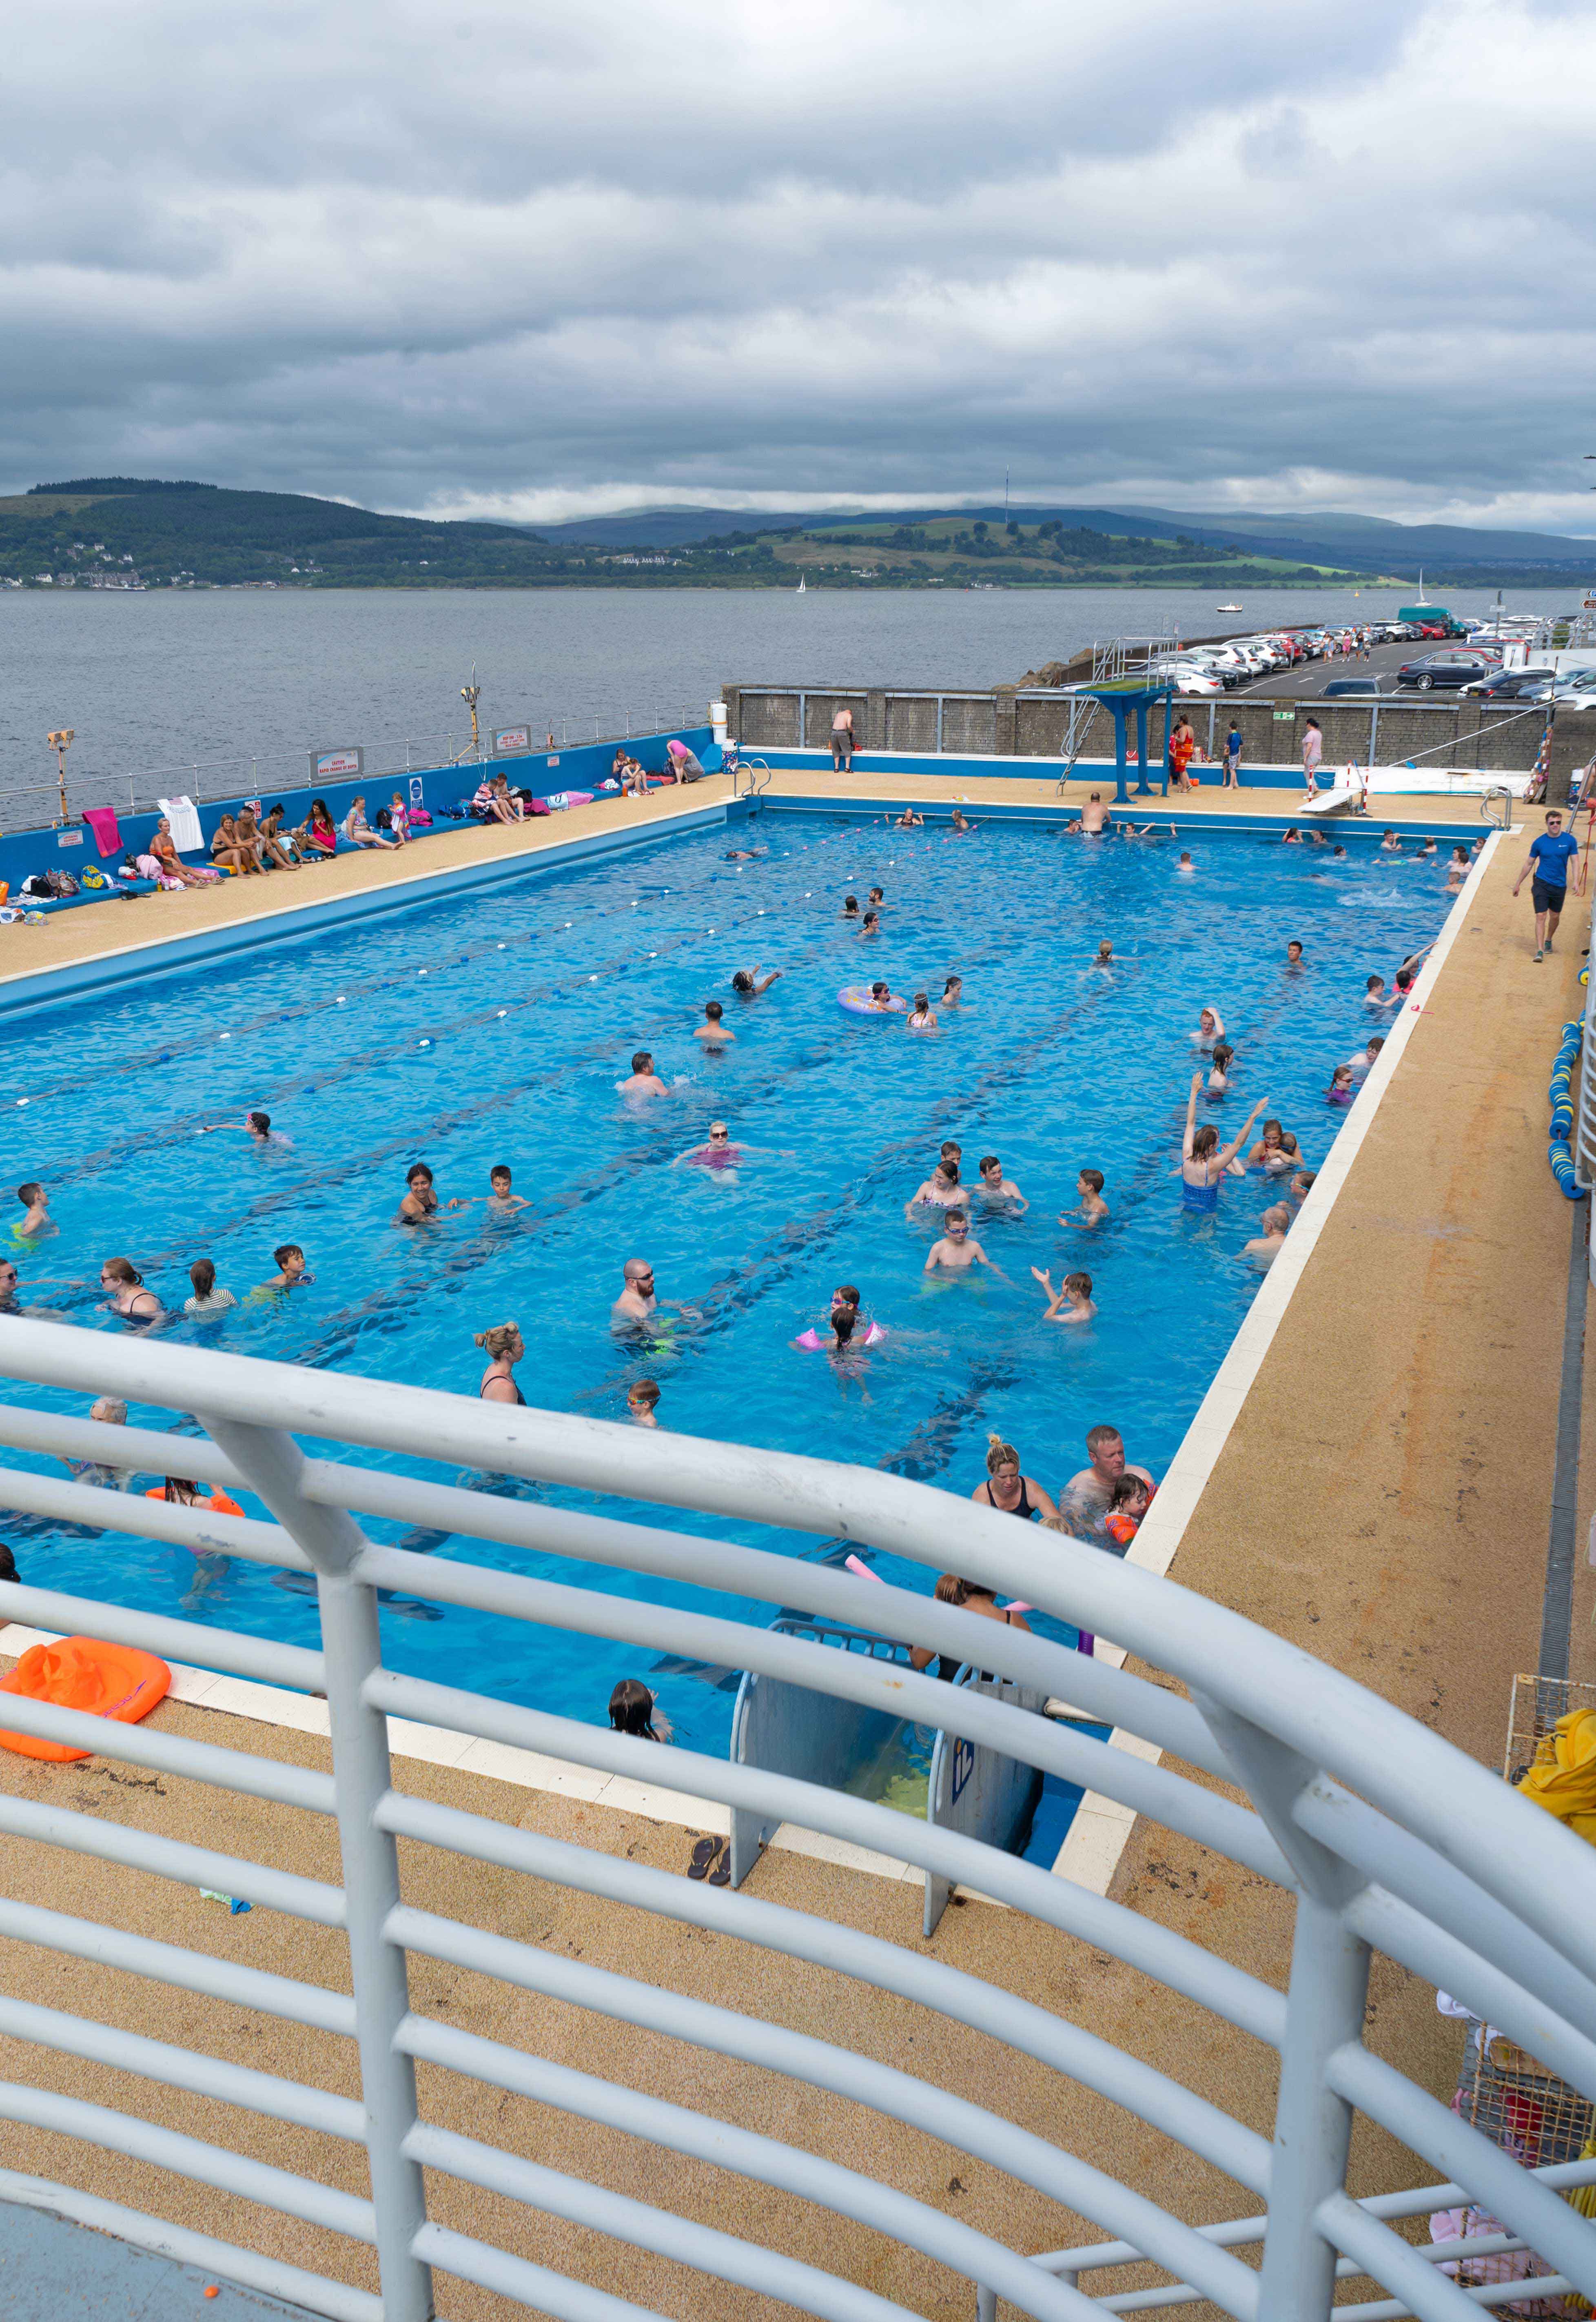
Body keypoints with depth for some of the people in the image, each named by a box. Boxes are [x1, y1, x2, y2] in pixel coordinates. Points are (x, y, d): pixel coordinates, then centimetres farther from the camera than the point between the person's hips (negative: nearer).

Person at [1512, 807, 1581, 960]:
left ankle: (1548, 941, 42)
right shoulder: (1539, 842, -4)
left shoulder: (1570, 840, -4)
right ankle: (1540, 951, -15)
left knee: (1555, 916, 16)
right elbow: (1529, 864, 6)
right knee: (1541, 916, -12)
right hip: (1541, 883, -2)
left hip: (1559, 885, 2)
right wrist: (1518, 883, 9)